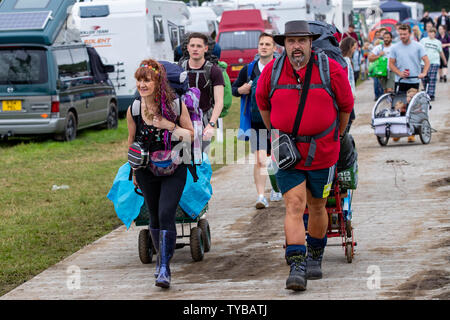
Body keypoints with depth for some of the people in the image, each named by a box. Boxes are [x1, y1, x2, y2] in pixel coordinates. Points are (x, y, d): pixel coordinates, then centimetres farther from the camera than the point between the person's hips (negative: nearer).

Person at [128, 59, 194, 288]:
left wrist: (170, 126, -17)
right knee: (154, 218, 12)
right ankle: (161, 257, 33)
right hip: (147, 171, 3)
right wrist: (134, 172, 16)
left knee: (166, 215, -16)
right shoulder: (134, 109, -2)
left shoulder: (176, 106, -9)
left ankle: (164, 269, -16)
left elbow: (192, 136, -1)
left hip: (174, 169, -3)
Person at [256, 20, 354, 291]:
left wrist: (337, 137, 16)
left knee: (317, 207, 14)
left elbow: (346, 105, 4)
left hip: (322, 154, 0)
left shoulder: (331, 70, -13)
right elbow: (262, 100, 13)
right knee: (294, 206, -12)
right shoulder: (272, 71, -9)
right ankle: (297, 268, -17)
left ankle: (315, 257, 35)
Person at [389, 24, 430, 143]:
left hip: (414, 81, 0)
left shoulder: (418, 46, 1)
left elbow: (426, 61, -2)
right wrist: (400, 73, -12)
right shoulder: (395, 48, 5)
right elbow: (391, 64, 6)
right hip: (400, 82, 1)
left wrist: (424, 73, -21)